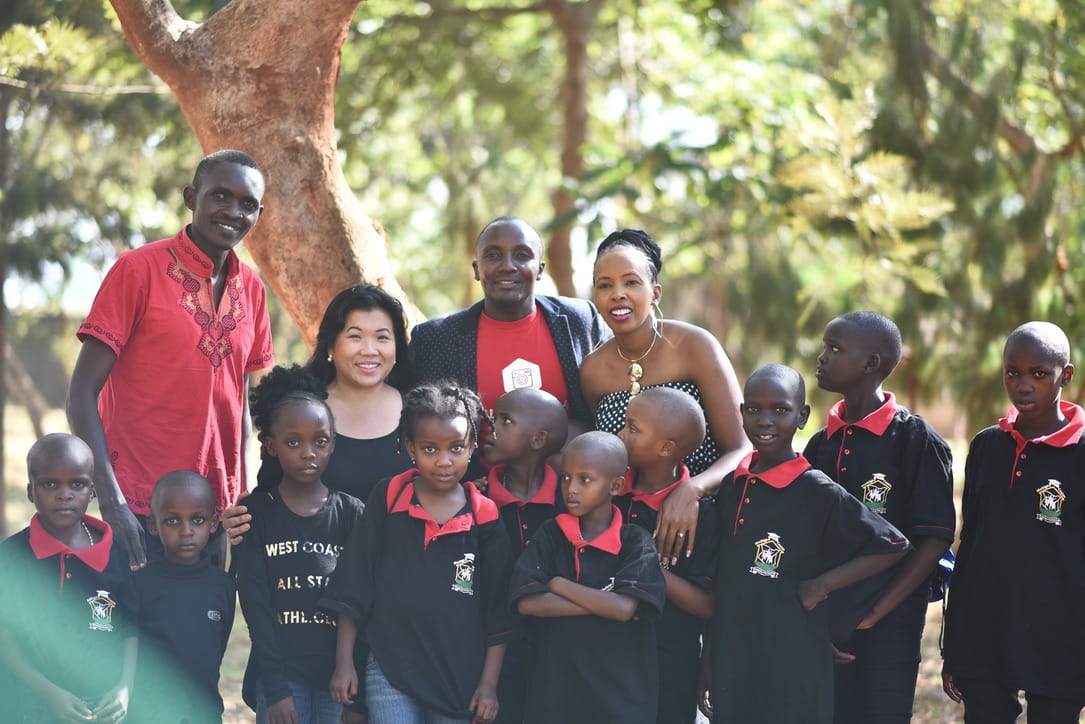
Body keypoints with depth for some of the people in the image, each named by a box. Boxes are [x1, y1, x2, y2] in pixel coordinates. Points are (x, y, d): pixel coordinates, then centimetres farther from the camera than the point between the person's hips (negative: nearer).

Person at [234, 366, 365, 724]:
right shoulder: (256, 512, 1)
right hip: (280, 674, -1)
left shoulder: (351, 512, 5)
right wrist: (275, 689, -11)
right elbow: (255, 603, -3)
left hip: (338, 676, 1)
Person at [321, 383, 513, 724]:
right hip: (390, 669, -1)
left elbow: (498, 610, 4)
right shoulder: (387, 500, 0)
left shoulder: (484, 518, 0)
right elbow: (354, 585, 4)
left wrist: (489, 684, 1)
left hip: (461, 676, 1)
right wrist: (344, 662, 1)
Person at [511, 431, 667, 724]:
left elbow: (624, 609, -18)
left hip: (621, 690, -2)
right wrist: (601, 603, -14)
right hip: (556, 688, 2)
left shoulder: (635, 542, -4)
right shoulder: (551, 534, 3)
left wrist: (557, 584, -10)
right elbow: (527, 602, -9)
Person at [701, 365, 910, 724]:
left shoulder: (817, 492, -9)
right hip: (731, 667, 5)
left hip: (792, 671, -5)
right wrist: (706, 668, 14)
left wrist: (821, 585, -11)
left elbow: (893, 546, -7)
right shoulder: (731, 487, 8)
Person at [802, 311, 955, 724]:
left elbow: (935, 540, -10)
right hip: (820, 626, 5)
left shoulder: (915, 439, -7)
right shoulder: (820, 445, 10)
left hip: (888, 628, -5)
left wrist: (871, 616, -13)